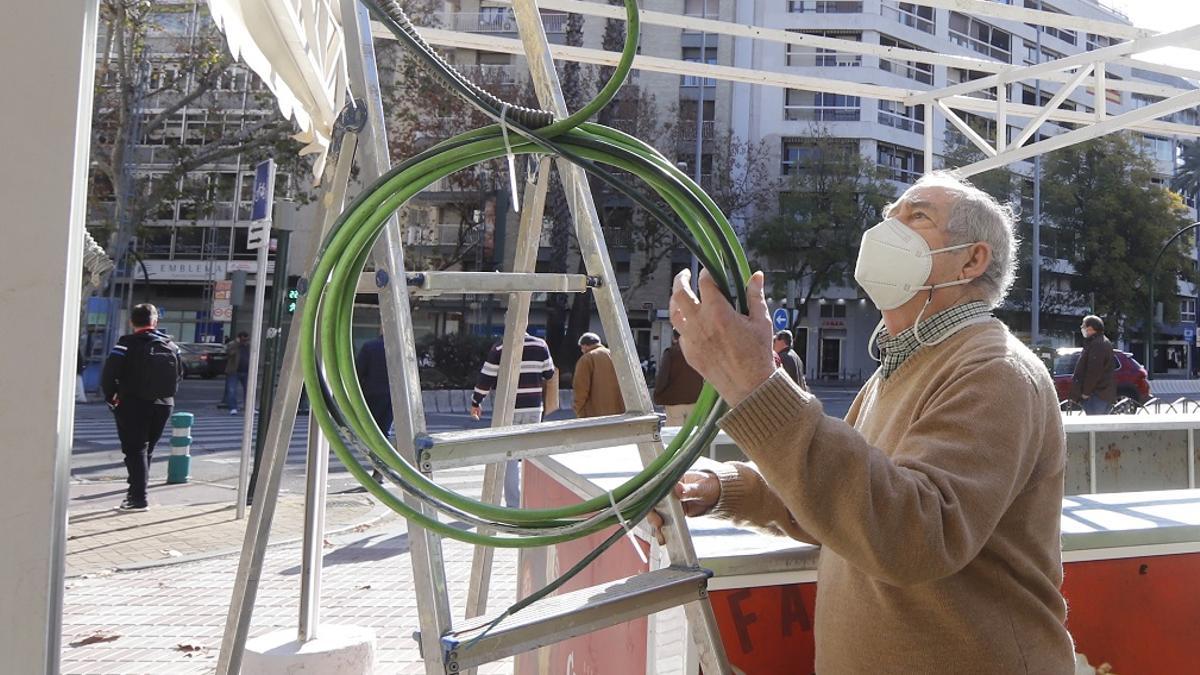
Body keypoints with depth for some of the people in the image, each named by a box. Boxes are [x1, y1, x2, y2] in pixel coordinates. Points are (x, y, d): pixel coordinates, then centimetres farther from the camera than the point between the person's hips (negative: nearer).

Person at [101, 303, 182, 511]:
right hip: (163, 405, 5)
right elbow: (179, 376, 10)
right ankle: (136, 491, 25)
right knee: (146, 450, 17)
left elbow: (109, 374, -14)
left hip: (132, 405, -4)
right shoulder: (171, 346, 4)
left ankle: (138, 498, -5)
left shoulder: (127, 344, -10)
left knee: (135, 450, 0)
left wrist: (111, 397, 1)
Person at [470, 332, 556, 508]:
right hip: (533, 407, 3)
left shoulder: (499, 348, -7)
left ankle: (513, 505, 3)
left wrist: (475, 403, 8)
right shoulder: (541, 345, 0)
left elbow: (486, 378, -5)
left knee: (509, 457, 4)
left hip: (508, 409, -3)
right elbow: (549, 375, 8)